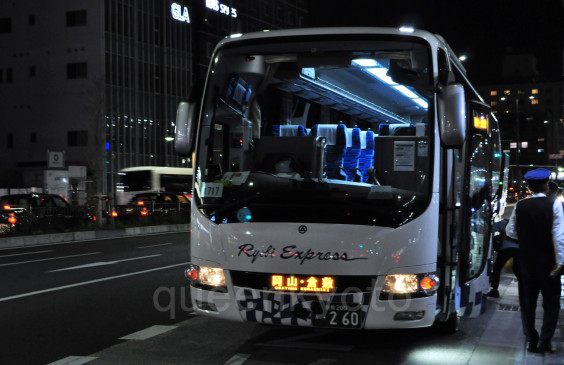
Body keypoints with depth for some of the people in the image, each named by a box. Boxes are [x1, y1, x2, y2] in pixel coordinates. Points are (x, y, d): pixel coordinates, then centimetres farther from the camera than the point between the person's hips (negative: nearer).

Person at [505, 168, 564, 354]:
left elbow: (510, 231, 3)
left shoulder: (520, 206, -2)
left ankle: (531, 340, 15)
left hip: (526, 260, 3)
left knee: (527, 301, 12)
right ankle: (545, 340, 2)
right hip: (548, 260, -3)